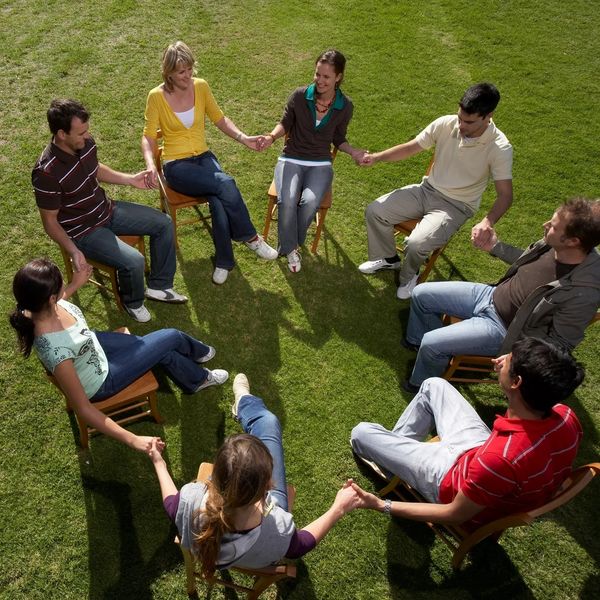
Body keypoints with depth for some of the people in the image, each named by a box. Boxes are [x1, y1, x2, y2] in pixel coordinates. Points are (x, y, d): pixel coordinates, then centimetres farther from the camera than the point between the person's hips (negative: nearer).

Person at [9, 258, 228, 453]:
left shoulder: (35, 305, -24)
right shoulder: (56, 349, -45)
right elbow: (83, 408, -35)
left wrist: (75, 285, 8)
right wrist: (132, 439, -36)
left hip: (93, 345, 7)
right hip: (100, 378, -7)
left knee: (164, 351, 18)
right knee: (171, 338, 2)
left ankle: (198, 379, 52)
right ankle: (198, 352, 39)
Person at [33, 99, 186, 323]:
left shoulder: (85, 143, -8)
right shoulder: (47, 172, -30)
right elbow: (50, 220, -19)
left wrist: (130, 179, 5)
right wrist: (73, 251, -29)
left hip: (107, 210, 8)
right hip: (83, 230, -8)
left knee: (163, 223, 5)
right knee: (133, 262, -26)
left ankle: (159, 286, 17)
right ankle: (133, 302, 9)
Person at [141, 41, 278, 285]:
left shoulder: (201, 86, 2)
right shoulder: (156, 96, -8)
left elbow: (219, 119, 11)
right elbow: (148, 137, -6)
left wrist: (243, 138, -4)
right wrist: (150, 165, -25)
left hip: (204, 157, 3)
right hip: (176, 165, -3)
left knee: (218, 201, -30)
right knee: (226, 184, -31)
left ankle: (223, 261, -15)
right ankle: (251, 238, -14)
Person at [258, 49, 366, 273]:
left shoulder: (345, 106, -2)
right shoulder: (299, 95, -8)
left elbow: (338, 139, 10)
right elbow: (285, 123, 6)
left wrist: (353, 152, -8)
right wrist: (272, 136, -14)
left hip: (320, 164, 1)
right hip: (291, 159, 0)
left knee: (310, 201, -31)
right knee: (287, 200, -31)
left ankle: (292, 244, -4)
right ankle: (289, 248, -6)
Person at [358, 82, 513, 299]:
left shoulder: (499, 148, -20)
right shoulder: (446, 124, -10)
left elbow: (505, 195, -18)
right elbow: (411, 147, 2)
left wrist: (487, 222, -38)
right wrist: (377, 157, -13)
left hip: (456, 205, -5)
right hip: (426, 190, 5)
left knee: (417, 243, -29)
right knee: (374, 211, -7)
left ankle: (409, 275, 9)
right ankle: (387, 258, 21)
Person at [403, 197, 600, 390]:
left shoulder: (583, 292, -32)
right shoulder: (554, 245, -12)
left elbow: (559, 343, -20)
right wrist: (495, 247, 12)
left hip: (503, 328, -7)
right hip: (492, 294, 7)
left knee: (431, 344, -18)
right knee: (421, 294, 6)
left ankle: (422, 385, 16)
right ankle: (417, 341, 36)